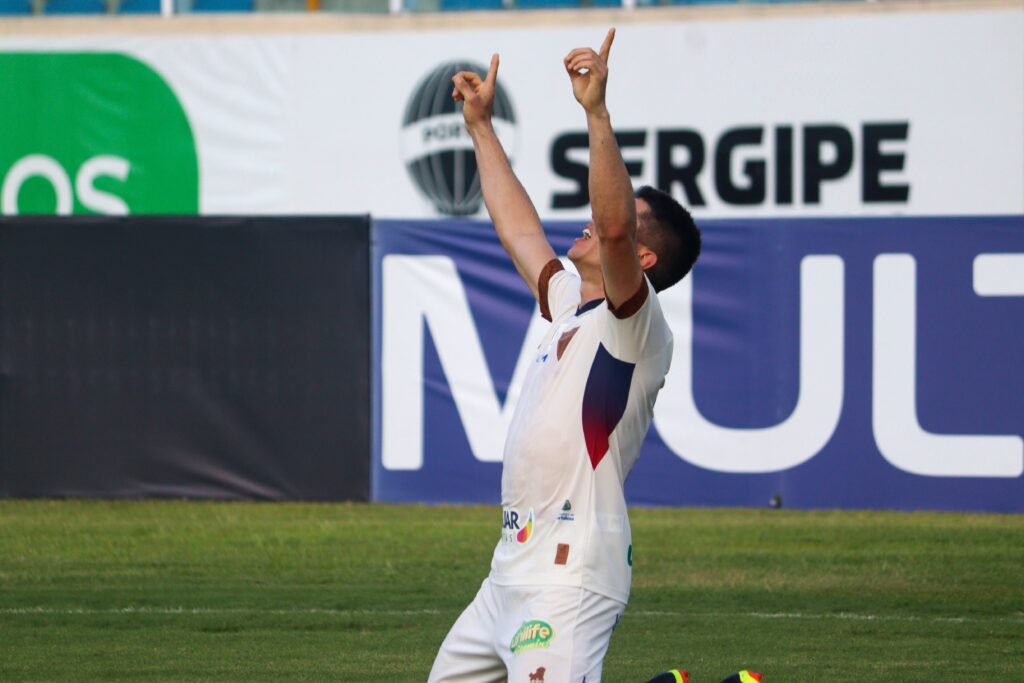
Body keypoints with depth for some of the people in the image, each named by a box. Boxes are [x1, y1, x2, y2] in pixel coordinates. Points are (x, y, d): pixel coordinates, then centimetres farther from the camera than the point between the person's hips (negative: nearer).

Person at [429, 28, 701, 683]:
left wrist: (597, 112, -29)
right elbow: (519, 228, 31)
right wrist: (481, 127, 34)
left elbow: (615, 226, -25)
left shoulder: (637, 326, -7)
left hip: (571, 575, -10)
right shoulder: (573, 308, 19)